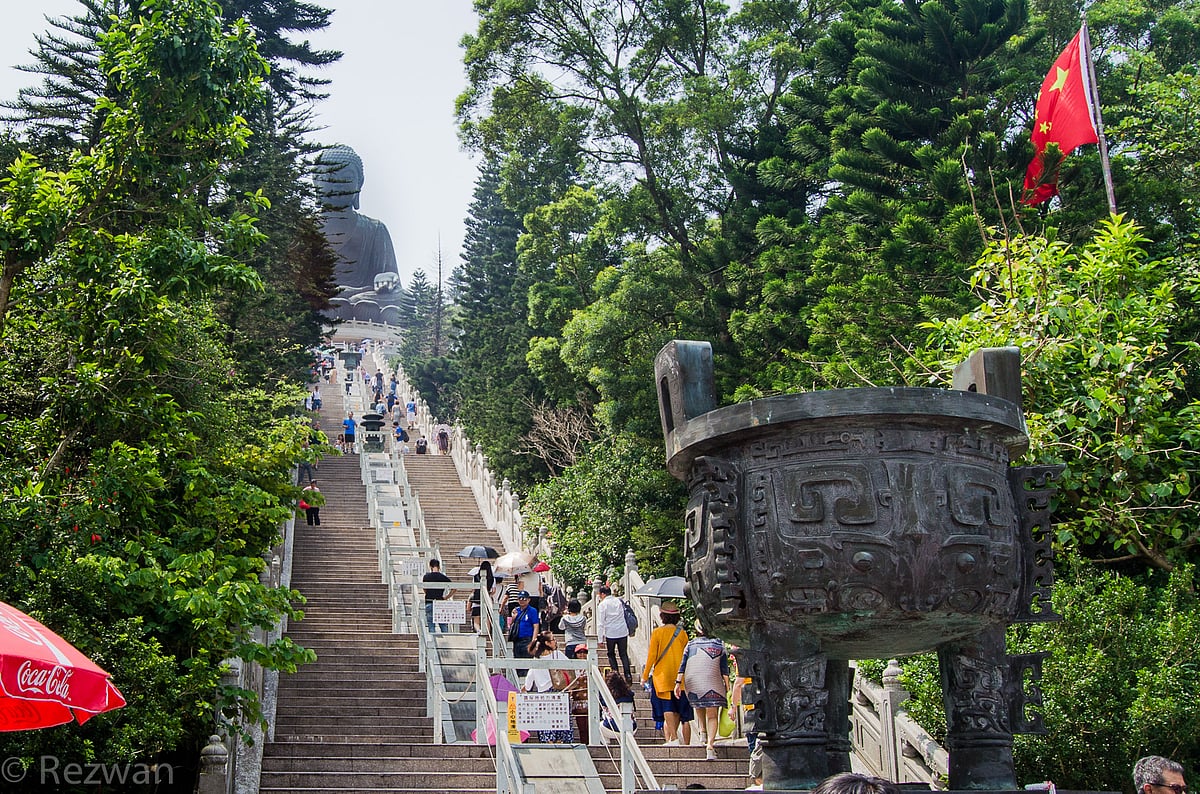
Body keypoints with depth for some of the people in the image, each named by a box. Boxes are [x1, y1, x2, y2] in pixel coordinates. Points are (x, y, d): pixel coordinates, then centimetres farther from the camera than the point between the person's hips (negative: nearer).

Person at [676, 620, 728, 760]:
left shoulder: (691, 645, 11)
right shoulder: (719, 645, 7)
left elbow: (682, 666, 5)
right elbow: (724, 669, 3)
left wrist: (678, 683, 6)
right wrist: (727, 686, 7)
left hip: (691, 683, 2)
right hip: (712, 683, -2)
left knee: (699, 707, 29)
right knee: (712, 715, -1)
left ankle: (704, 733, 23)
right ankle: (710, 745, -17)